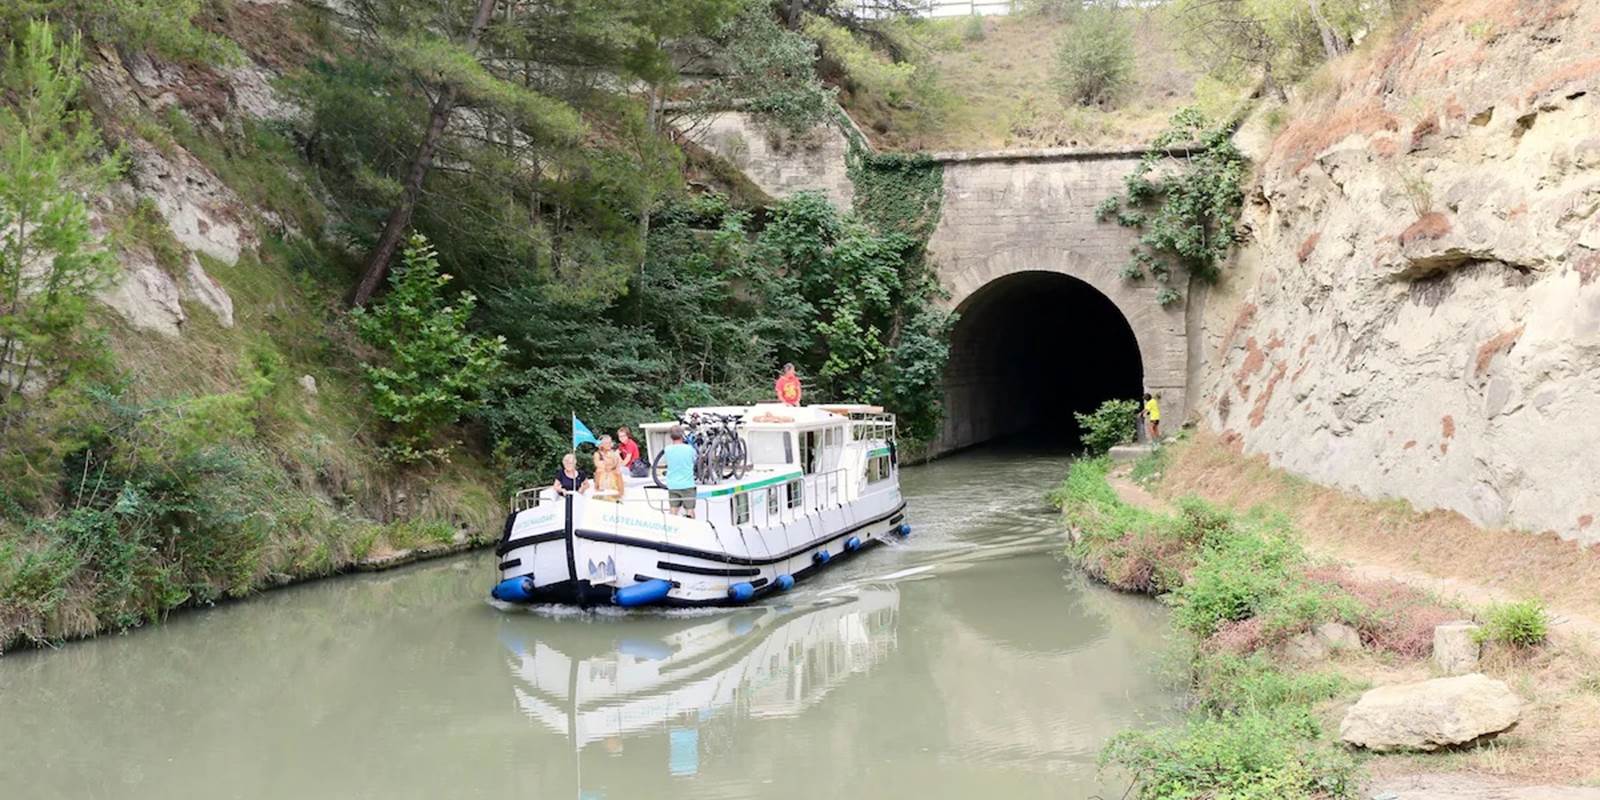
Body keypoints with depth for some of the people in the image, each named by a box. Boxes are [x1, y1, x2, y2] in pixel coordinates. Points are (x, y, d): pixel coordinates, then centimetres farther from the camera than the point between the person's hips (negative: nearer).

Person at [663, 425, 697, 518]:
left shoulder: (667, 449, -5)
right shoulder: (689, 448, -10)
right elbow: (695, 460, 7)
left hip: (672, 486, 3)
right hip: (687, 485, -3)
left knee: (673, 514, 7)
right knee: (690, 512, 4)